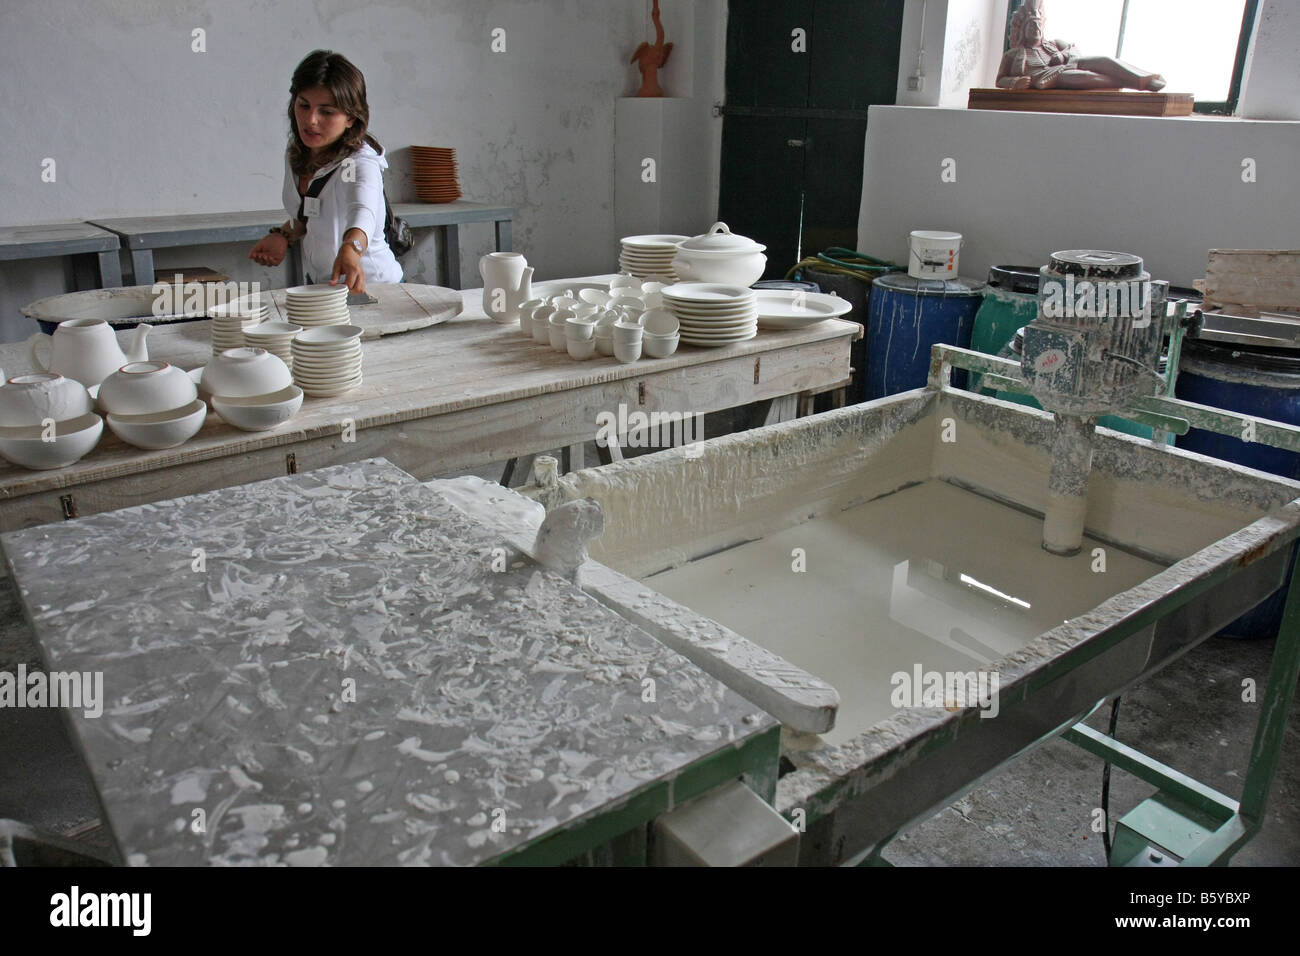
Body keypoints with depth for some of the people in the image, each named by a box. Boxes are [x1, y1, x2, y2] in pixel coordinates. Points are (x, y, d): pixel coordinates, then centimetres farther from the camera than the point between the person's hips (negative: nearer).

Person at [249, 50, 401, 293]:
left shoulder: (361, 163, -23)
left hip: (369, 287, -5)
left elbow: (362, 212, -46)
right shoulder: (296, 154, 1)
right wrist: (283, 235, 0)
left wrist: (351, 249, -68)